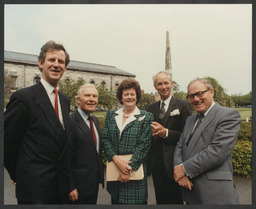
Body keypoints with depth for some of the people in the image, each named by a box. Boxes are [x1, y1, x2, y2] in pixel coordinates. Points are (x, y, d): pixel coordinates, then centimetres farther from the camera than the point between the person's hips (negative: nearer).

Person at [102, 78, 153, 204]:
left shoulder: (146, 117, -2)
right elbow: (105, 139, 1)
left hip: (136, 170, -3)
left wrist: (129, 169, -14)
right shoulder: (111, 115, 7)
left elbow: (144, 145, -8)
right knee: (115, 200, 15)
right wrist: (117, 160, -13)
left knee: (135, 201, 6)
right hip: (114, 170, 3)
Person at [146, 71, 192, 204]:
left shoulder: (182, 105, -5)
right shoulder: (151, 108, 10)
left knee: (175, 200, 8)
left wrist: (165, 132, -21)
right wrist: (152, 134, -10)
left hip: (173, 163, -4)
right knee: (160, 199, 18)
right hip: (156, 163, 5)